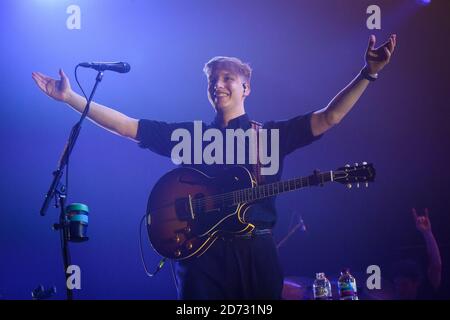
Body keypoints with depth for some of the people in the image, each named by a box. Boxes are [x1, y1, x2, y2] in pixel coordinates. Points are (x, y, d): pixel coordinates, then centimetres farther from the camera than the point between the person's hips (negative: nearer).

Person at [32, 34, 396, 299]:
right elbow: (126, 125, 8)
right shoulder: (189, 135, 12)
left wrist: (368, 73, -9)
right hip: (202, 253, 0)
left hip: (256, 252, 0)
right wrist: (70, 97, 2)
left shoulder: (271, 134, 10)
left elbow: (328, 118, 3)